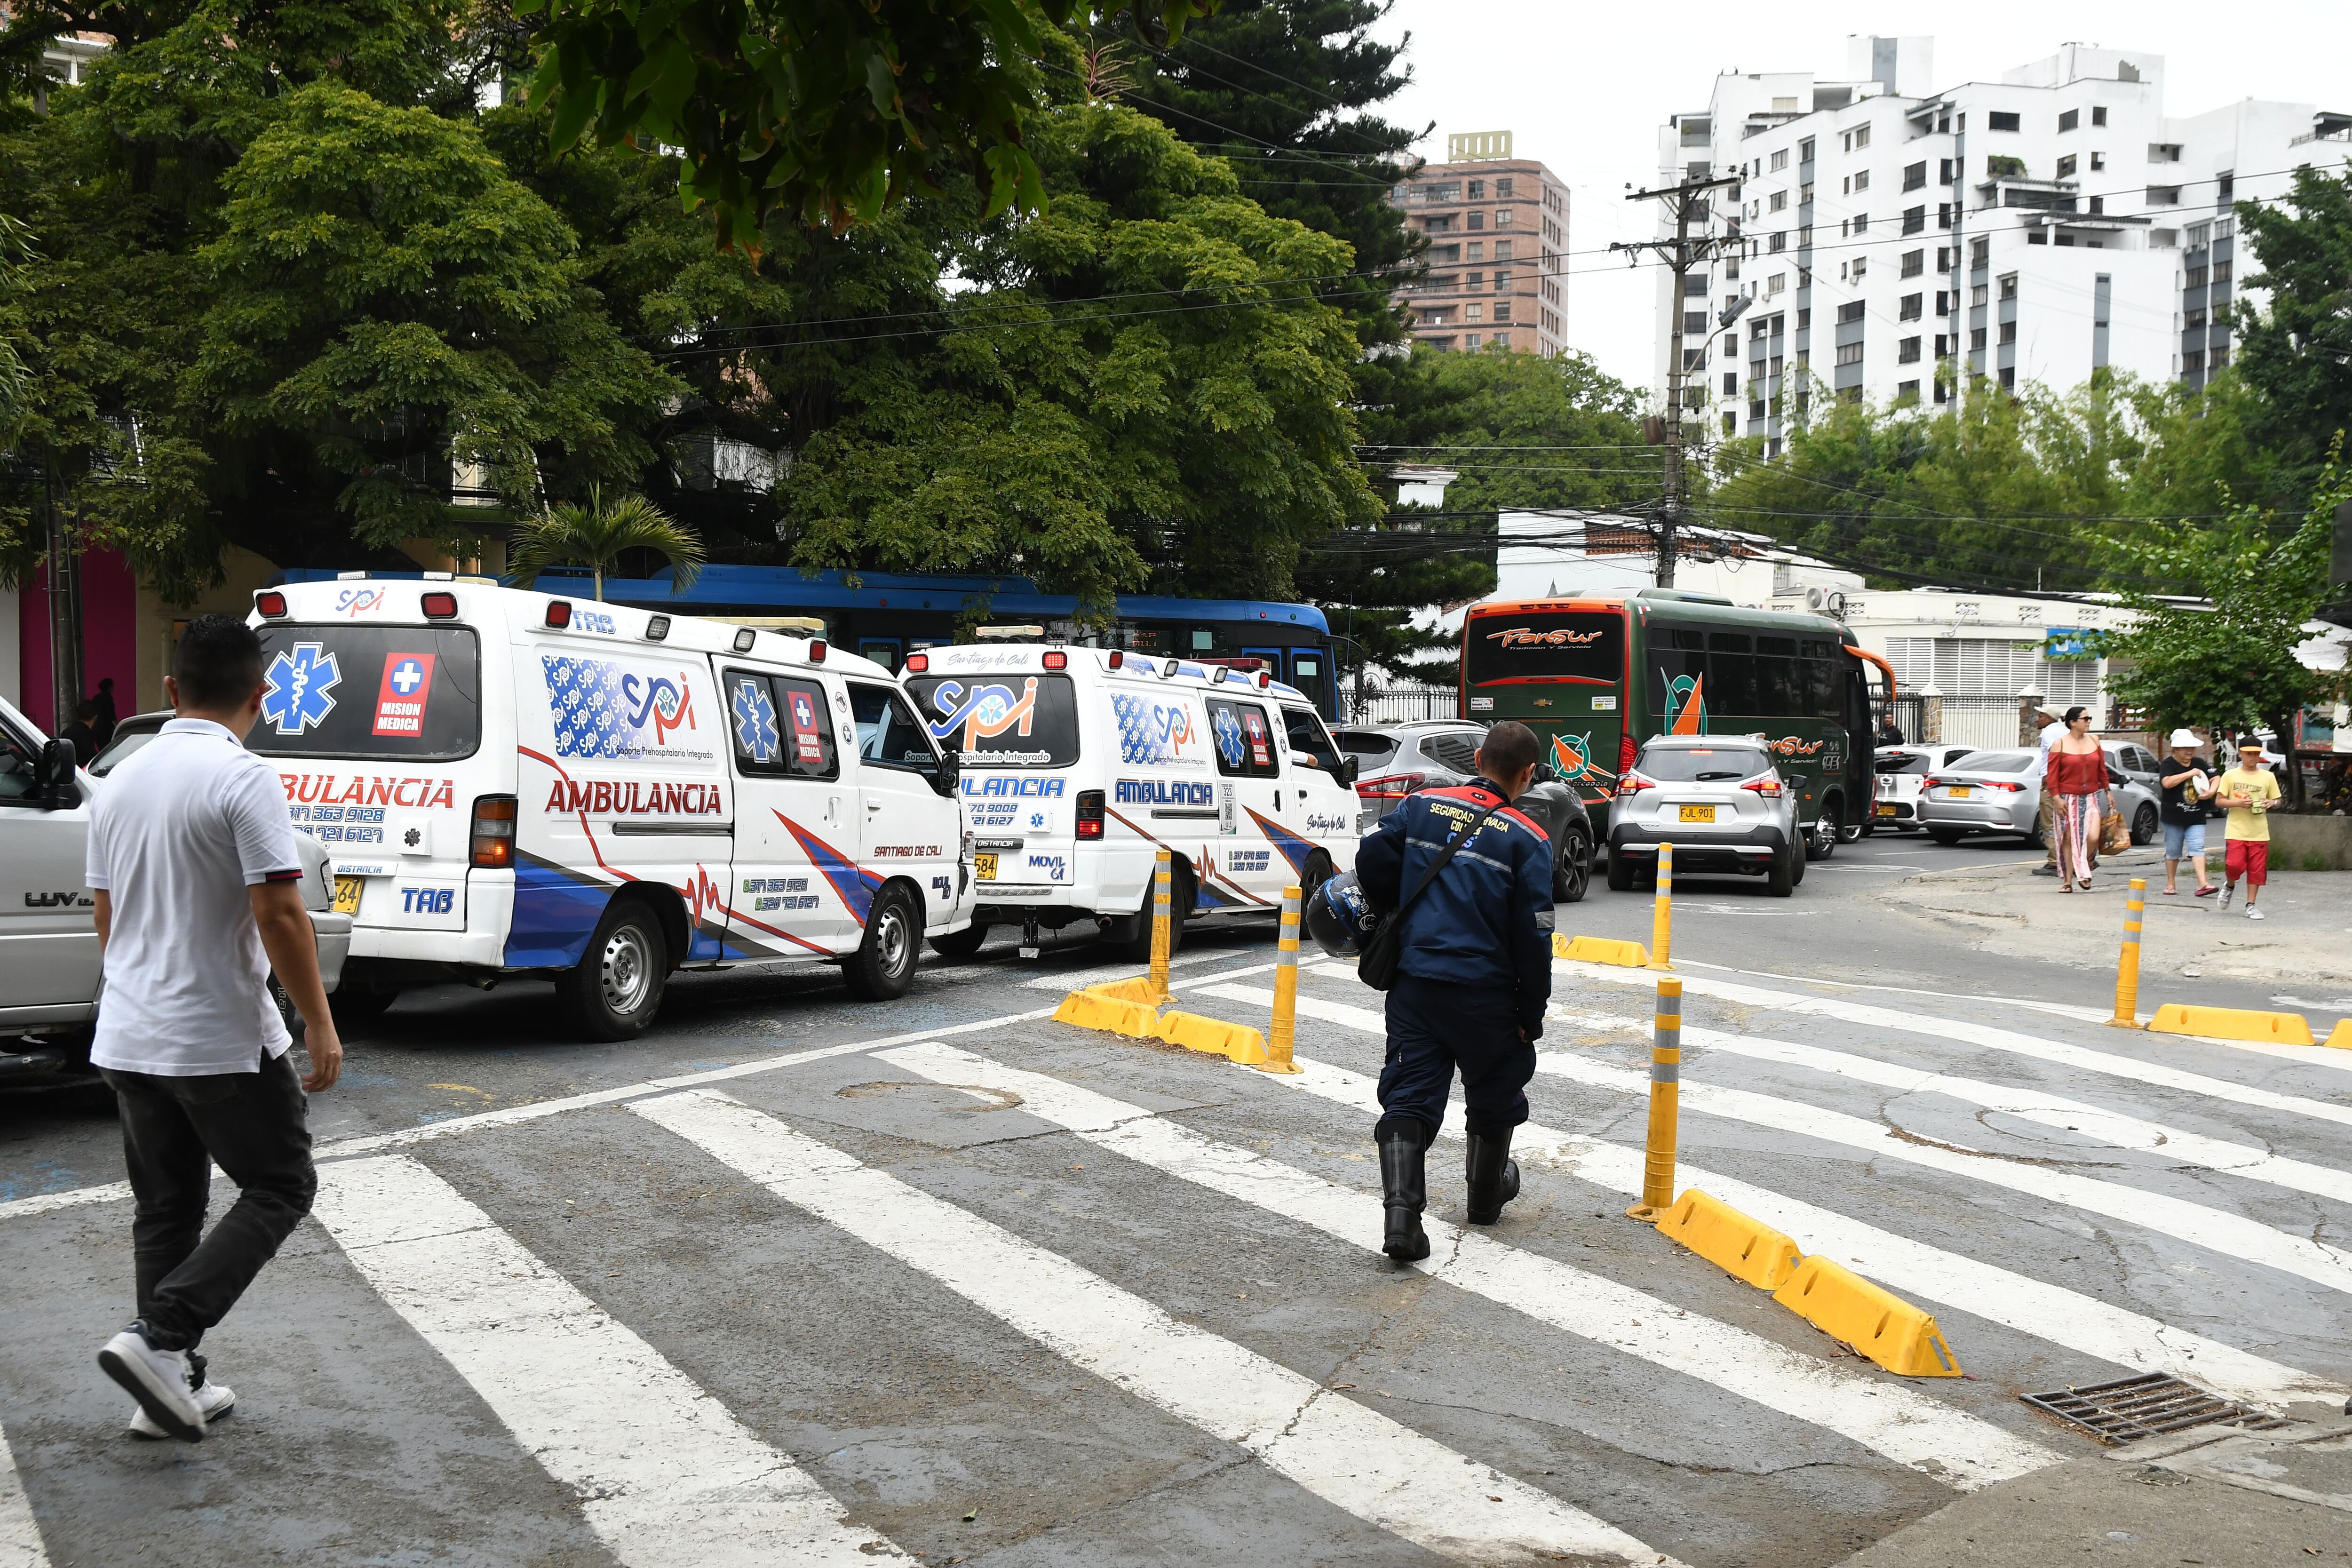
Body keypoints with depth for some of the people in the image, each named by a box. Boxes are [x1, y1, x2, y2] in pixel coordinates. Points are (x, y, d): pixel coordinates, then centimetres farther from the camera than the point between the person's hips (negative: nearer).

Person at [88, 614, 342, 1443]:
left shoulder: (122, 779, 9)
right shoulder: (243, 778, -15)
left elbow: (107, 916, 17)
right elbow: (279, 915, -20)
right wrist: (320, 1026, -13)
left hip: (128, 1041, 7)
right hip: (221, 1040, -7)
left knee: (165, 1211, 14)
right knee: (279, 1187, 6)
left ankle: (172, 1388, 16)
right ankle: (161, 1337, -8)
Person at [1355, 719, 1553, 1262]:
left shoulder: (1421, 807, 2)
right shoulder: (1527, 841, -8)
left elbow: (1371, 862, 1)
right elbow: (1533, 937, -9)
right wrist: (1532, 1015, 0)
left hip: (1415, 979, 2)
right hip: (1486, 992, -2)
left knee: (1408, 1095, 3)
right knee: (1495, 1094, 20)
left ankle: (1401, 1210, -14)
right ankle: (1486, 1195, 39)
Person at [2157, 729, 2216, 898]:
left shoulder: (2200, 764, 9)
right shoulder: (2168, 766, -7)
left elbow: (2215, 779, 16)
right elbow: (2167, 782, -26)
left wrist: (2211, 791, -6)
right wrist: (2190, 773, -24)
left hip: (2196, 817, 3)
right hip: (2174, 817, -3)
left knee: (2197, 848, -10)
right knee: (2173, 851, 7)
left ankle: (2202, 884, -18)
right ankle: (2171, 884, 21)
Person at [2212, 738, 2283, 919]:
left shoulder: (2268, 777, 8)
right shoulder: (2230, 776, 2)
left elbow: (2277, 800, 15)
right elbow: (2219, 800, 1)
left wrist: (2271, 803, -8)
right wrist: (2238, 803, -15)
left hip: (2260, 833, 2)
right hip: (2236, 831, -2)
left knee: (2257, 869, 1)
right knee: (2234, 865, -14)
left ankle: (2251, 906, 11)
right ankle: (2229, 887, 19)